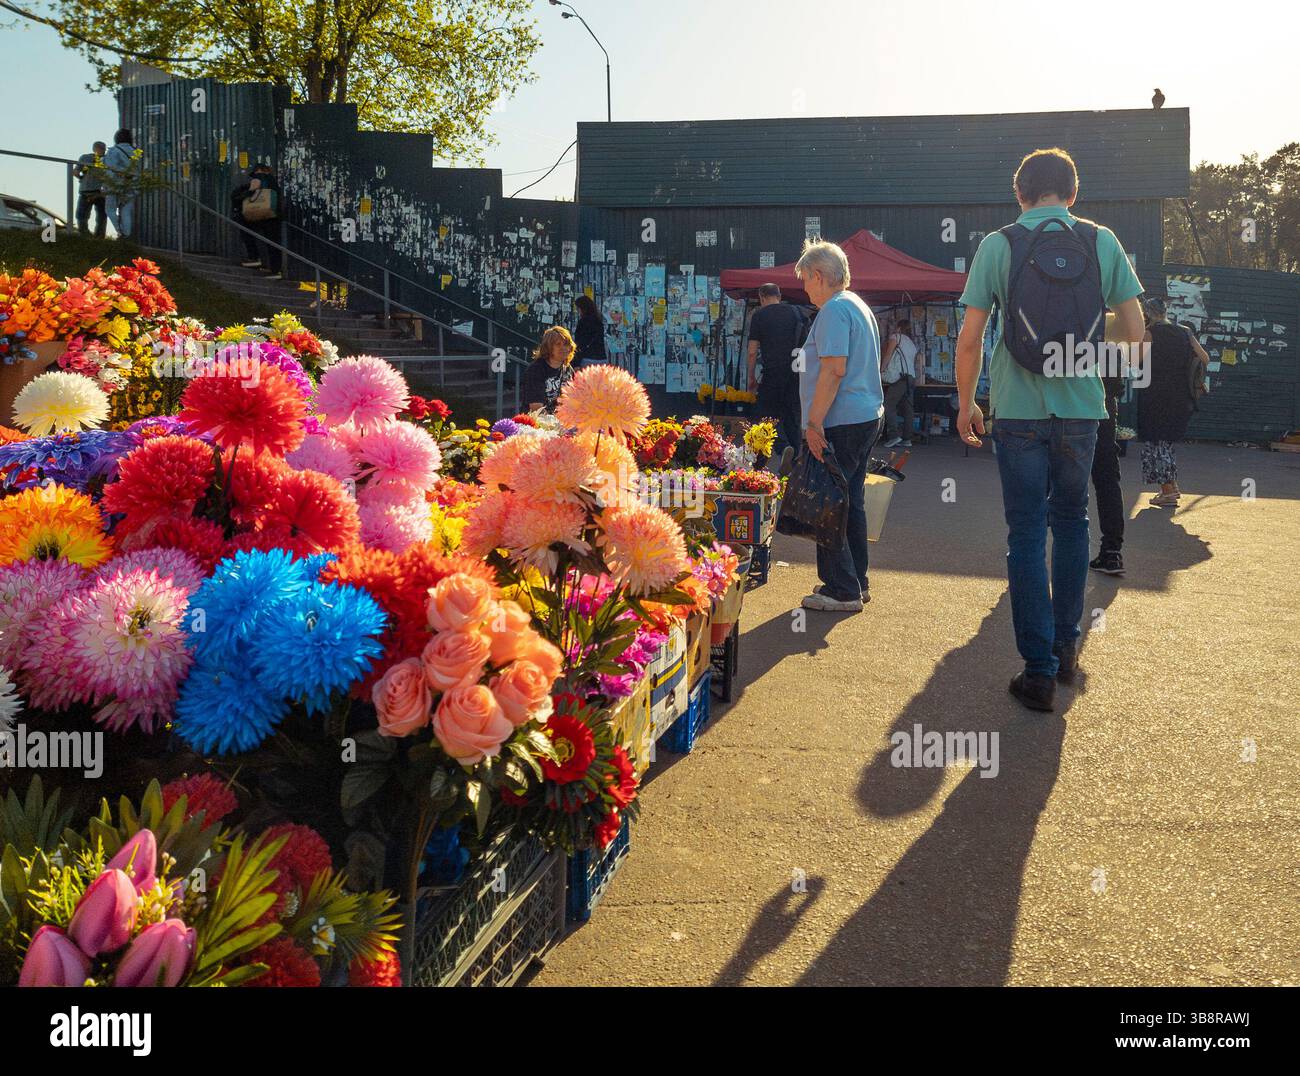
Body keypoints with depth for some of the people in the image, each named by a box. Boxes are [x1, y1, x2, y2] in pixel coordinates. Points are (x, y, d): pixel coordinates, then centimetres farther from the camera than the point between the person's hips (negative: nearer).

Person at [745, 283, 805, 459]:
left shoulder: (759, 315, 0)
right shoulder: (795, 311, 11)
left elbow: (753, 352, -2)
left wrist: (751, 377, 8)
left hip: (772, 372, -4)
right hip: (796, 371, 4)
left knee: (769, 413, 6)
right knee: (792, 414, 12)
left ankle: (783, 448, -17)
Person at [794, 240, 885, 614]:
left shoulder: (834, 310, -13)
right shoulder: (860, 307, 19)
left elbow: (834, 370, -22)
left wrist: (814, 423, -21)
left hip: (841, 424, -10)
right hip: (868, 416, 10)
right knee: (851, 502, 16)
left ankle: (841, 590, 0)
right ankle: (856, 582, 23)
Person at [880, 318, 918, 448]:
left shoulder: (895, 336, 5)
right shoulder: (913, 343, 25)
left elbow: (888, 355, 0)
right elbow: (913, 362, 22)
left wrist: (881, 371, 3)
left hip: (900, 377, -7)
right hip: (911, 377, 7)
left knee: (888, 405, -8)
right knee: (907, 408, 4)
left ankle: (896, 434, -19)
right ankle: (907, 439, 1)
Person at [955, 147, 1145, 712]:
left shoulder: (997, 245, -2)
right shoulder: (1102, 242, 3)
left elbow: (969, 338, -4)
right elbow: (1133, 332, 3)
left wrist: (966, 403, 10)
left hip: (1018, 410, -2)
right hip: (1081, 406, 2)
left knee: (1026, 534, 3)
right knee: (1071, 522, 20)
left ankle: (1040, 670, 2)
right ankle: (1066, 645, 28)